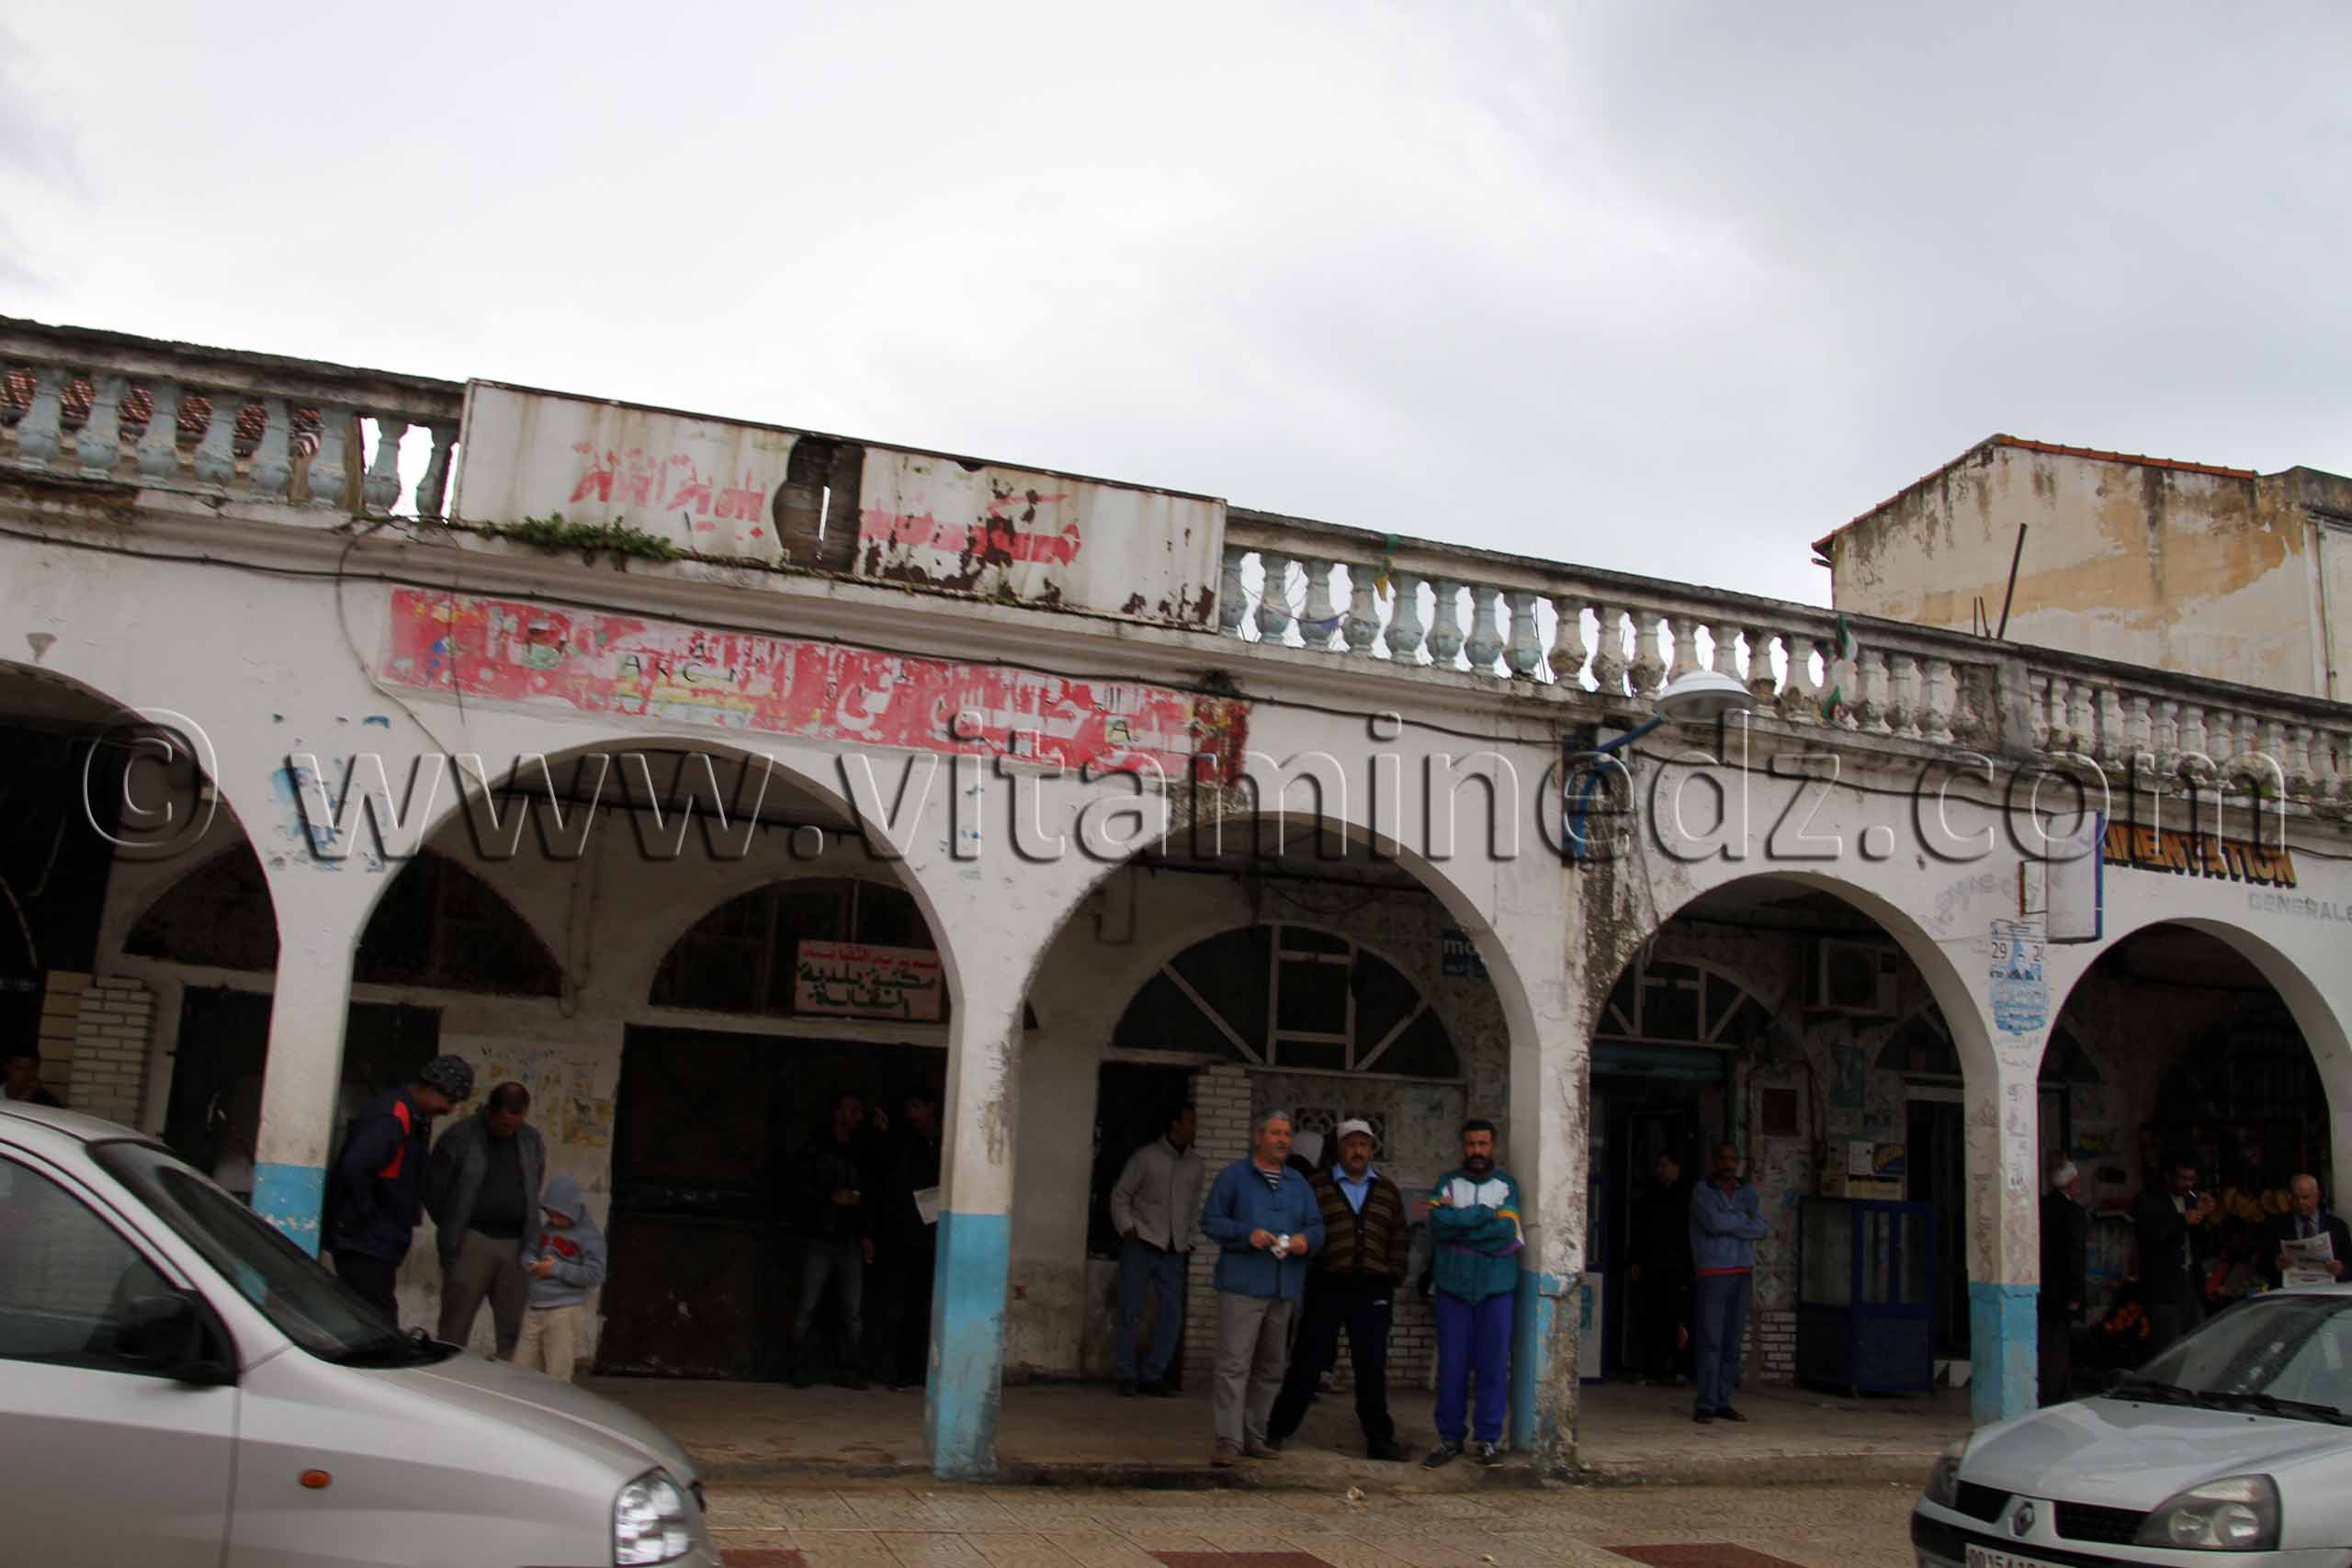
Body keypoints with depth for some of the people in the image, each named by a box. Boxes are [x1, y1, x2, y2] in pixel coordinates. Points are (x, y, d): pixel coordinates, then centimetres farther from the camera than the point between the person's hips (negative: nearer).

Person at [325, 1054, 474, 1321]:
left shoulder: (415, 1118, 13)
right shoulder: (393, 1117, -18)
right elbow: (355, 1167, -30)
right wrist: (368, 1217, -19)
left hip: (379, 1242, 10)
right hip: (364, 1240, -10)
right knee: (379, 1322, -10)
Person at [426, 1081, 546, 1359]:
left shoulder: (533, 1142, 10)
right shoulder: (459, 1138, -2)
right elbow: (433, 1189, 4)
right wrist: (454, 1230, 7)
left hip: (516, 1244, 3)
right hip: (472, 1241, -3)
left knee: (512, 1330, 3)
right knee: (455, 1326, -2)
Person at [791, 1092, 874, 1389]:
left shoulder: (860, 1155, 17)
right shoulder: (817, 1148, 4)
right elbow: (800, 1182, -5)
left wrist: (867, 1234, 11)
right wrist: (832, 1196, -14)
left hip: (850, 1241, 4)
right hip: (819, 1239, -4)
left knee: (854, 1310, -1)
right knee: (808, 1306, -5)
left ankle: (847, 1368, 7)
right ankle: (803, 1369, 4)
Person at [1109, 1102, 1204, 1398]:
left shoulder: (1194, 1164, 11)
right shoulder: (1146, 1157, -2)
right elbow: (1120, 1194, 1)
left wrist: (1190, 1238, 11)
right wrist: (1126, 1227, -10)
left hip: (1173, 1251, 4)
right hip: (1141, 1245, -4)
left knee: (1173, 1315, 2)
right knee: (1130, 1312, 0)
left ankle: (1152, 1376, 13)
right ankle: (1126, 1376, 10)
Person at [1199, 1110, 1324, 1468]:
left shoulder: (1299, 1183, 17)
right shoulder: (1234, 1176, 1)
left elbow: (1317, 1226, 14)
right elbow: (1211, 1221, -3)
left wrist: (1306, 1240, -10)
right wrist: (1248, 1234, -17)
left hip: (1283, 1288, 6)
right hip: (1242, 1285, -6)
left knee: (1269, 1368, 12)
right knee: (1234, 1364, -11)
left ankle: (1254, 1435, 22)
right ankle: (1229, 1439, -9)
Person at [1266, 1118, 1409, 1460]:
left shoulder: (1387, 1191, 13)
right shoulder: (1317, 1186, 3)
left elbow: (1400, 1237, 13)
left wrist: (1394, 1276, 5)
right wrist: (1307, 1272, -4)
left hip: (1372, 1291, 3)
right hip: (1327, 1288, -2)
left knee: (1372, 1367, 7)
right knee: (1308, 1361, 3)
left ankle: (1379, 1437, 18)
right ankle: (1278, 1430, 13)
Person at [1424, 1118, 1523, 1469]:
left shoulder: (1507, 1185, 5)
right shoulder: (1447, 1183, 6)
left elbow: (1506, 1231, -11)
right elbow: (1438, 1226, -10)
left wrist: (1457, 1220, -10)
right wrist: (1485, 1214, -11)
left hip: (1497, 1287, 0)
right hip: (1453, 1286, 0)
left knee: (1494, 1365, 2)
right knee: (1452, 1365, 2)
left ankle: (1489, 1439, 12)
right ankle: (1450, 1437, 12)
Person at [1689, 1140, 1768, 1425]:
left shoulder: (1748, 1192, 13)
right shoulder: (1703, 1191, -1)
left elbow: (1760, 1229, 1)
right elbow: (1715, 1222, -17)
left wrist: (1728, 1225, -9)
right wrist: (1742, 1220, -2)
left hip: (1742, 1273, 4)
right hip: (1712, 1274, -4)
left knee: (1733, 1341, 4)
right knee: (1710, 1340, -8)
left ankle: (1723, 1402, 9)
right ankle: (1705, 1405, -6)